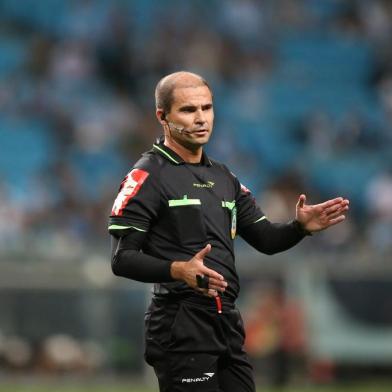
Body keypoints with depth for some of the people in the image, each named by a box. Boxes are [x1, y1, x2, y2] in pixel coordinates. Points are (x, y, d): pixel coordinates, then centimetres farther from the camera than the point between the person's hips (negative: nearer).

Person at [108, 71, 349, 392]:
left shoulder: (223, 177, 17)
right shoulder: (148, 176, -6)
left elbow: (266, 239, 19)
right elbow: (122, 259, -13)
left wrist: (300, 227, -2)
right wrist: (178, 270, -28)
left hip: (227, 323, 7)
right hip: (181, 326, -7)